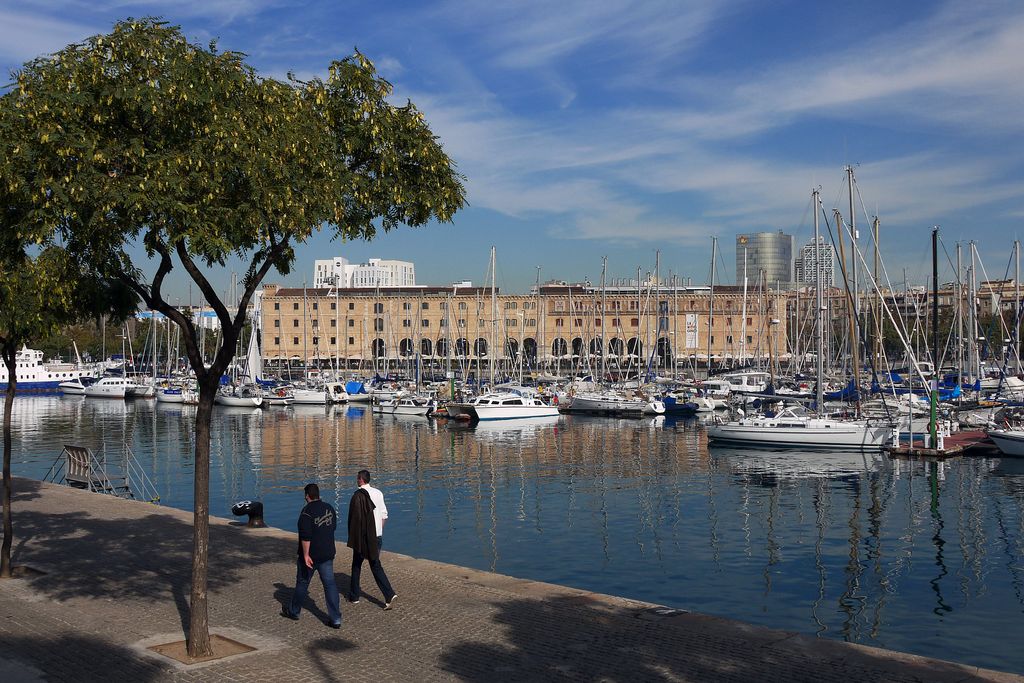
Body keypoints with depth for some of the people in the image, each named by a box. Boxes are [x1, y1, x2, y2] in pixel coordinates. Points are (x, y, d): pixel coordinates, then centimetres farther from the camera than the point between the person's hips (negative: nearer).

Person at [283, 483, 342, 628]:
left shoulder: (307, 511, -17)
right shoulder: (329, 508, 4)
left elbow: (305, 536, -23)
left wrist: (306, 555, -20)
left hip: (311, 555, -5)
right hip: (328, 554, 5)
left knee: (302, 582, 13)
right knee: (330, 584, 3)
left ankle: (294, 611, 31)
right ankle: (335, 619, -1)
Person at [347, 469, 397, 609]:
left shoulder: (358, 495, -15)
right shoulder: (378, 493, 4)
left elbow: (355, 519, -15)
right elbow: (384, 515, 7)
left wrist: (353, 538, -7)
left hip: (363, 538, -5)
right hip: (377, 536, 5)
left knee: (356, 566, 13)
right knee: (375, 565, 9)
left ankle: (354, 596, 24)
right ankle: (389, 595, -6)